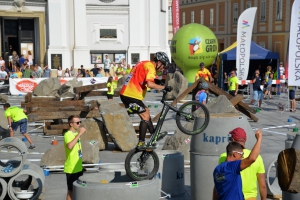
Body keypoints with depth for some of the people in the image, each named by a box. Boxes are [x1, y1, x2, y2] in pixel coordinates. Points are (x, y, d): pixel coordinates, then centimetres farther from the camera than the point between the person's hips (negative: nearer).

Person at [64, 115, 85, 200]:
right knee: (71, 190, 1)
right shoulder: (68, 134, -19)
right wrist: (79, 134, -36)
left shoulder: (76, 133, 10)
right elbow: (69, 146, -40)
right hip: (71, 169, -9)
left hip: (78, 168, 9)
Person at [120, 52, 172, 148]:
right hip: (132, 96, -10)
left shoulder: (144, 64, 18)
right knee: (145, 117, 0)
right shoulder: (150, 67, -12)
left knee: (146, 111, 21)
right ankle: (141, 143, 3)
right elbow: (150, 84, -26)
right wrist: (164, 87, -17)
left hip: (125, 94, 10)